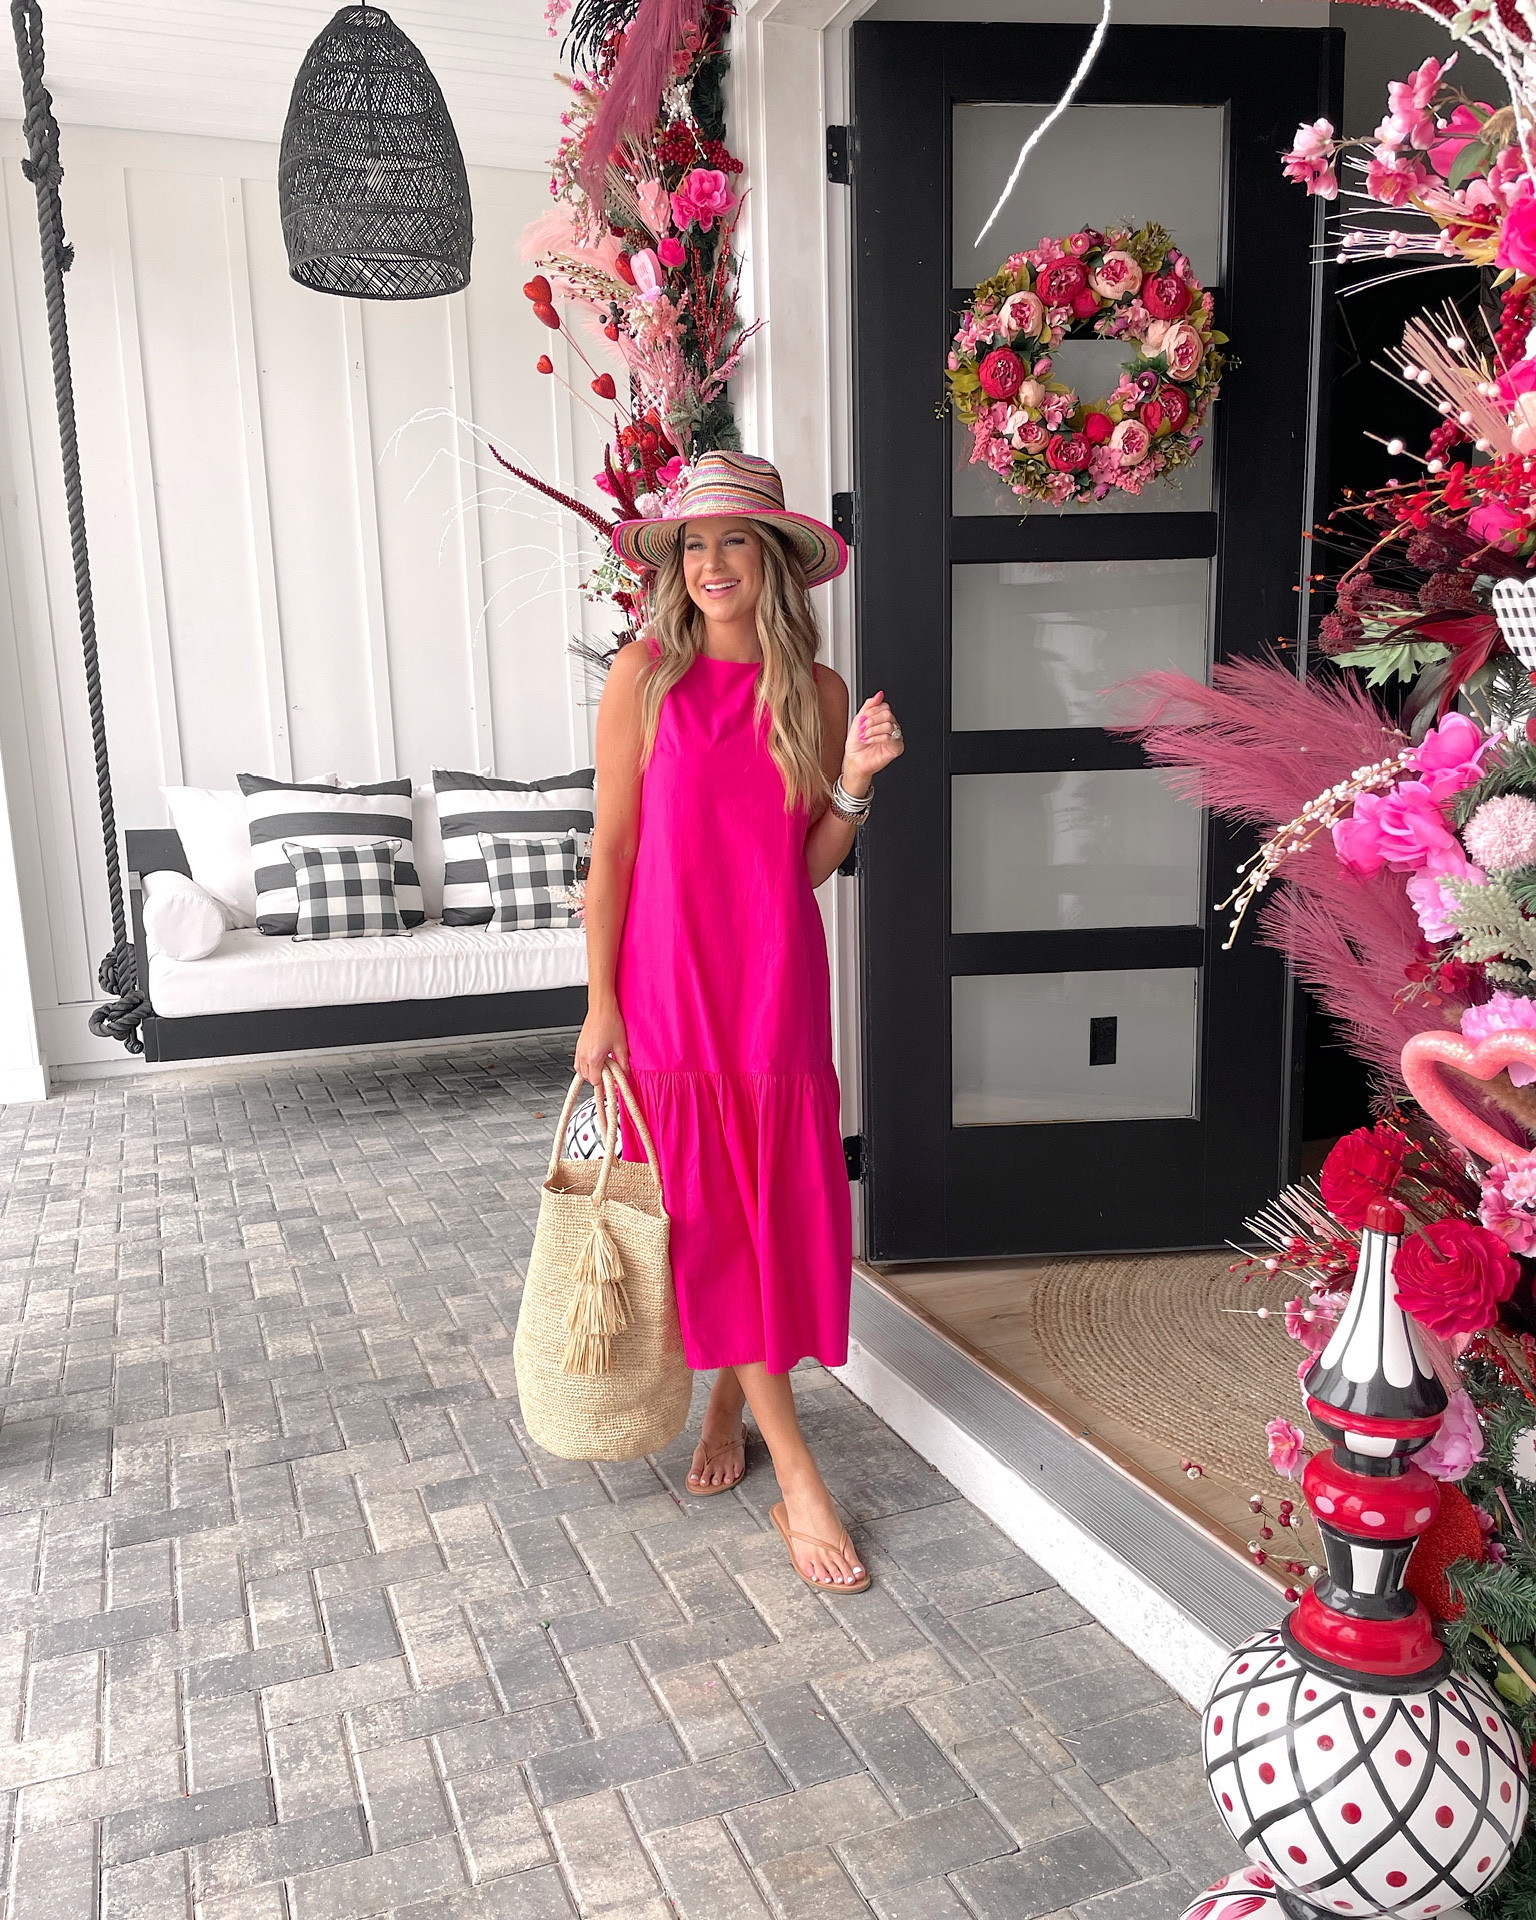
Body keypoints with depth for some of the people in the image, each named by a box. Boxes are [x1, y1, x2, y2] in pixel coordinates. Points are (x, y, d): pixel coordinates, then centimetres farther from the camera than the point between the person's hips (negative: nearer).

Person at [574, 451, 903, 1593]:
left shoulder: (815, 690, 4)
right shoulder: (648, 674, -4)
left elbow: (810, 867, 5)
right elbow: (613, 847, -4)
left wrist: (854, 781, -12)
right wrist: (601, 1002, -7)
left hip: (779, 983, 3)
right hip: (670, 984, -3)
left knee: (778, 1208, 9)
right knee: (707, 1212, 1)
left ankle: (730, 1402, 33)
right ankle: (797, 1479, 11)